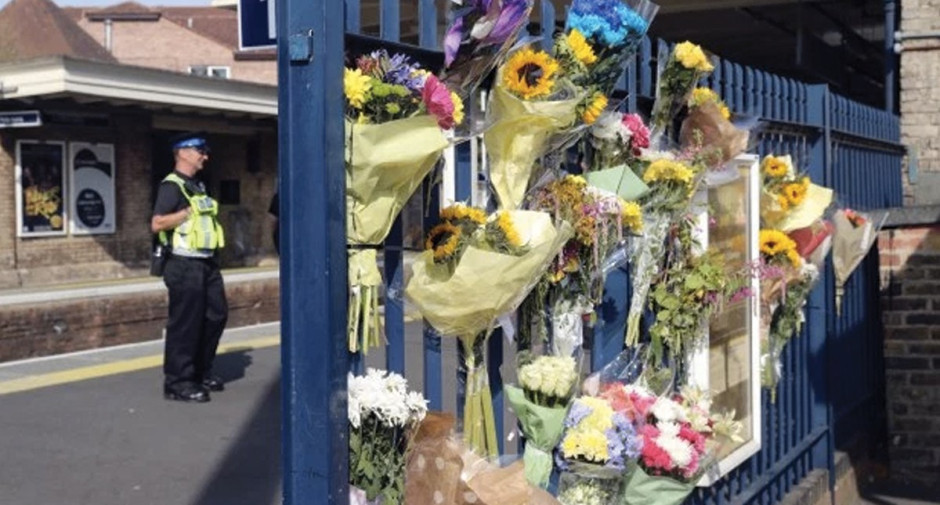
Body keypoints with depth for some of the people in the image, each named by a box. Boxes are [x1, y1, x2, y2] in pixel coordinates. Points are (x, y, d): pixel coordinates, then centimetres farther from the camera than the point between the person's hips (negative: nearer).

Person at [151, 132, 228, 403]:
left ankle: (201, 372, 25)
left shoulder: (198, 186, 18)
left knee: (216, 315, 12)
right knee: (185, 323, -5)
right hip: (185, 265, -9)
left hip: (206, 263, 9)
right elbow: (157, 224, -19)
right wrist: (189, 211, -19)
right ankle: (177, 383, 4)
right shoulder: (171, 185, -10)